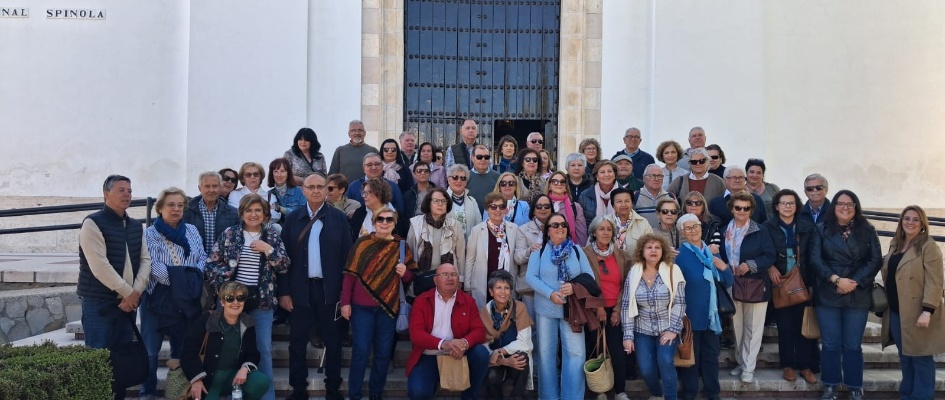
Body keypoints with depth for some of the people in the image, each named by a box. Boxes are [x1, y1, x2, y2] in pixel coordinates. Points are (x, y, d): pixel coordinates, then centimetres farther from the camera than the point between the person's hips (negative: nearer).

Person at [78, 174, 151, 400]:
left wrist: (136, 292, -8)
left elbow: (145, 260, 7)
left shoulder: (136, 226, 12)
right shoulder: (93, 223, -9)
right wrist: (128, 292, -14)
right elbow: (99, 266, -17)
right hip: (99, 302, -6)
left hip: (128, 302, 6)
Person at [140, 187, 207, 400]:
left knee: (182, 348, 13)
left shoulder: (192, 231, 8)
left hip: (186, 299, 4)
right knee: (150, 350, 0)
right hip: (156, 299, -3)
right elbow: (153, 265, -14)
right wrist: (177, 280, -20)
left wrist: (194, 278, -13)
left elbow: (202, 258, 5)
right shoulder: (150, 233, -3)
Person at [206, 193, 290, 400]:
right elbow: (212, 263, 1)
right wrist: (225, 286, -9)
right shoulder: (229, 234, 2)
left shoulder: (273, 237, 5)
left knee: (264, 349, 3)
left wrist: (268, 250, -13)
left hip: (262, 301, 0)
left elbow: (284, 267, 0)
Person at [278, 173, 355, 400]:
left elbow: (347, 255, 0)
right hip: (300, 289, 1)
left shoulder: (339, 218, 0)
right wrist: (284, 291, -2)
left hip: (330, 289, -1)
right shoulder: (293, 218, 4)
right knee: (298, 342, 7)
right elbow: (285, 256, 2)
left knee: (333, 341, 8)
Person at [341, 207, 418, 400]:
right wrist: (345, 302, -7)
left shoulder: (402, 246, 3)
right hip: (362, 306, -2)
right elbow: (350, 274, -2)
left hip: (389, 307, 2)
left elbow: (410, 279, 9)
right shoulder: (362, 243, -2)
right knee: (361, 350, -1)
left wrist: (405, 273, -13)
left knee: (384, 352, 8)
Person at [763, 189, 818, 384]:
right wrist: (770, 268, -16)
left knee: (803, 325, 2)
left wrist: (812, 281, -6)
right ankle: (788, 366, 14)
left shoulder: (807, 227, 3)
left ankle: (805, 366, 11)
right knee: (784, 326, 4)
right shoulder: (768, 226, -1)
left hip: (802, 283, 1)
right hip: (780, 283, -1)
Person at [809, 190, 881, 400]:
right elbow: (815, 260, -4)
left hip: (858, 295, 0)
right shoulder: (821, 230, 5)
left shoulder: (868, 231, 6)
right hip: (828, 295, 0)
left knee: (853, 345, 5)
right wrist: (836, 280, -15)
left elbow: (875, 261, 0)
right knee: (830, 344, 4)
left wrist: (854, 282, -11)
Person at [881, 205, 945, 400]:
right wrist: (886, 303, 13)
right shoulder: (895, 244, 13)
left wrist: (927, 311, -21)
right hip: (896, 312, 7)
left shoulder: (929, 247, -10)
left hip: (917, 313, -7)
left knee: (921, 358, 0)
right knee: (905, 357, 15)